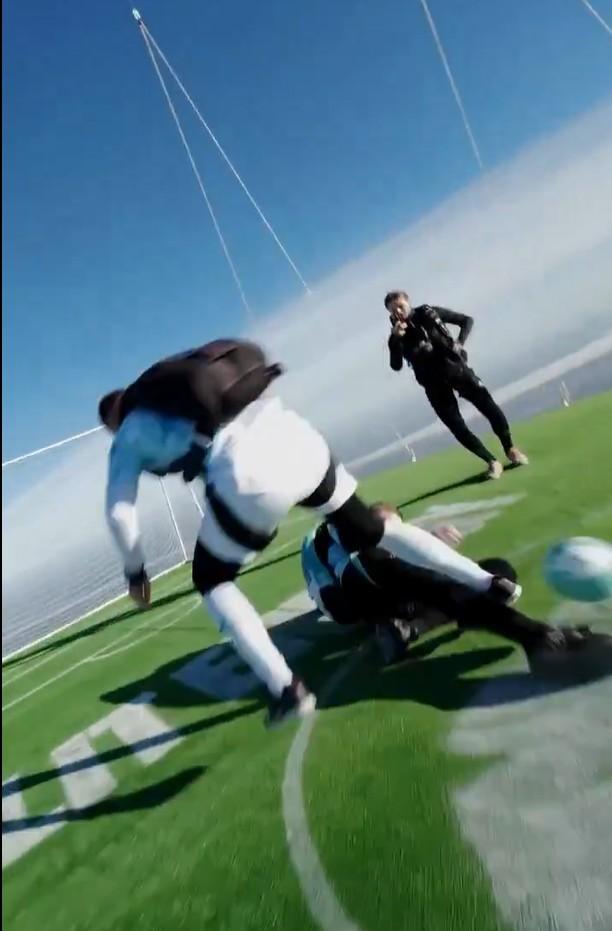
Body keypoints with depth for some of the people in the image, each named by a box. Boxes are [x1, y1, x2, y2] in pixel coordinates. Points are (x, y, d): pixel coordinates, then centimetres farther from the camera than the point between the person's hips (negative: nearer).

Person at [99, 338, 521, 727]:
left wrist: (136, 571, 31)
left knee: (212, 581, 19)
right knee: (368, 528, 23)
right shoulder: (170, 390, 35)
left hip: (249, 471, -5)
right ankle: (489, 583, 30)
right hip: (295, 436, 6)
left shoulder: (129, 437, 21)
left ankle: (285, 689, 15)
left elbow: (119, 511, 18)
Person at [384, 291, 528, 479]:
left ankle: (510, 449, 19)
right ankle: (492, 462, 9)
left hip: (455, 368, 0)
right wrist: (395, 339, -24)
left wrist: (460, 343, -10)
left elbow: (467, 320, 6)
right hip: (434, 382, 0)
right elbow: (396, 366, -12)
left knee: (489, 406, -4)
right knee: (457, 427, -6)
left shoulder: (429, 313, 0)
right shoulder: (397, 334, 0)